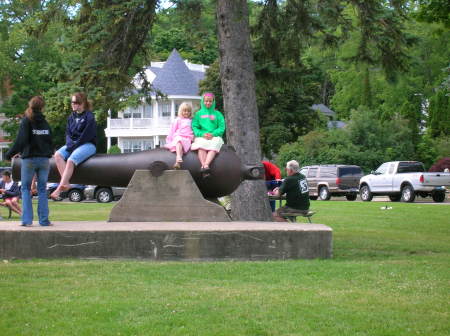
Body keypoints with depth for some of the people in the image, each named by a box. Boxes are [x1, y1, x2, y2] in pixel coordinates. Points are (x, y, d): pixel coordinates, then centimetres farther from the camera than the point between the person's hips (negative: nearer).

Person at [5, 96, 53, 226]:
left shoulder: (26, 121, -7)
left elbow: (20, 141, -14)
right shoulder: (45, 123, 7)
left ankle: (27, 219, -4)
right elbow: (50, 141, 11)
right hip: (44, 159, 3)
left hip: (29, 160, -3)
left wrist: (10, 154, -6)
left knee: (25, 189, 5)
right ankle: (44, 219, 4)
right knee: (42, 190, 8)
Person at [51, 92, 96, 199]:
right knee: (58, 155, -21)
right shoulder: (71, 117, 16)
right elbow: (68, 133, 13)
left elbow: (86, 135, -12)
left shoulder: (89, 117, -6)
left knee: (71, 160, -31)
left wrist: (74, 145, -15)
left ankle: (59, 188, -36)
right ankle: (66, 183, -31)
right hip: (72, 144, 7)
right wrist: (69, 144, -7)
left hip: (88, 145, -7)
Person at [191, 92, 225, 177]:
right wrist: (202, 134, -10)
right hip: (201, 136, 0)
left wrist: (213, 134, -9)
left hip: (215, 136, 0)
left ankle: (206, 165, -52)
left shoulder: (217, 114, 18)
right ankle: (204, 166, -49)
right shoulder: (199, 114, 20)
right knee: (201, 146, -34)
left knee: (214, 145, -35)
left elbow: (221, 128, 9)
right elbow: (194, 127, 10)